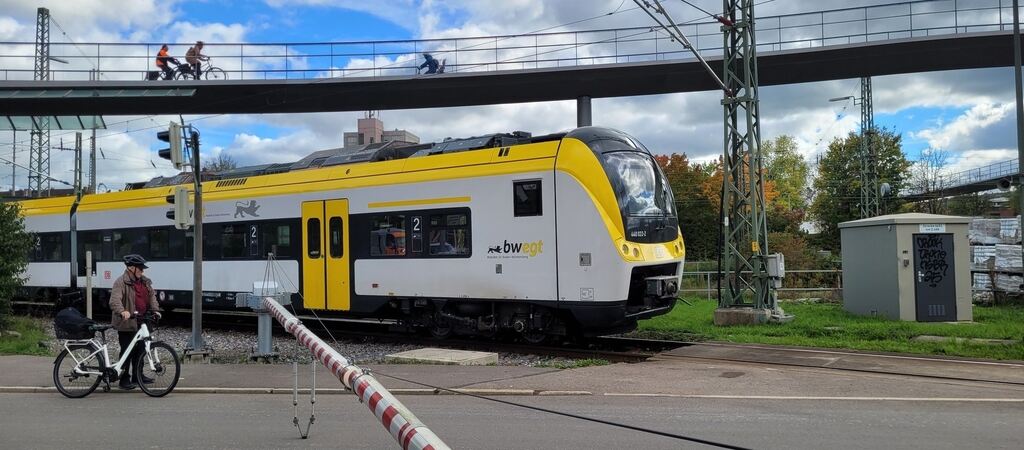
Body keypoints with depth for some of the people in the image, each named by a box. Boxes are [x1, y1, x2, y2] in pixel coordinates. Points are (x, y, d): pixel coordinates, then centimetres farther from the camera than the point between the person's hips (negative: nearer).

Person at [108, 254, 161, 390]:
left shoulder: (145, 281, 12)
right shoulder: (121, 282, -13)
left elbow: (152, 295, 13)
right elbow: (115, 301, -26)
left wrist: (155, 310, -4)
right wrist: (122, 311, -43)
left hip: (141, 322, 8)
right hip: (126, 323, -7)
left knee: (140, 349, 15)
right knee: (127, 351, -2)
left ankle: (138, 375, 27)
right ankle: (124, 379, 6)